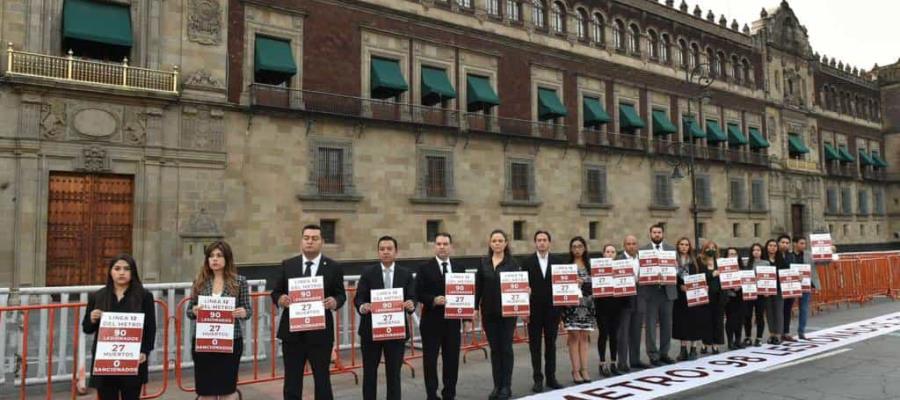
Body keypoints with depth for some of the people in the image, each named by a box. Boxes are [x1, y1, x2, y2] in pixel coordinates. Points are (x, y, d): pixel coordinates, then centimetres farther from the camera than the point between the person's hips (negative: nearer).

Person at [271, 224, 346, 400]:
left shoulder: (334, 267, 0)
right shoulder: (287, 265, 4)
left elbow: (341, 295, 2)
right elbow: (275, 292, 6)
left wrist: (335, 302, -21)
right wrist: (280, 299, -17)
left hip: (320, 333, -1)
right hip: (292, 332, 2)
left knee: (322, 380, 10)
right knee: (291, 382, 10)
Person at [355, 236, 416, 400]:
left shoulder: (406, 275, 4)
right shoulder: (368, 273, 1)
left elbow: (412, 299, -2)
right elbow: (358, 298, -6)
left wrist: (411, 305, -25)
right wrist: (362, 306, -29)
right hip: (371, 329, 0)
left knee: (394, 373, 8)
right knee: (369, 372, 9)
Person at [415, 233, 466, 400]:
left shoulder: (459, 268, 8)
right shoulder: (425, 268, -3)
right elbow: (418, 294, -7)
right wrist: (434, 300, -23)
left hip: (452, 320, 3)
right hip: (432, 322, -3)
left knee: (452, 359, 10)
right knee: (430, 359, 3)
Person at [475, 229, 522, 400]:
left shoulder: (512, 263, -2)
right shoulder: (483, 263, 5)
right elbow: (478, 287, 6)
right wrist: (476, 308, 2)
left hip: (507, 311, -3)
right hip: (489, 312, 3)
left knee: (506, 348, 3)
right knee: (494, 349, 10)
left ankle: (506, 386, 13)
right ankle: (497, 385, 18)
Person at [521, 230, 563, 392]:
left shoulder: (557, 261, 4)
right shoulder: (527, 262, -1)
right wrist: (524, 308, -9)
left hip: (552, 309, 2)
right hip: (534, 309, -1)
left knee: (551, 344, 9)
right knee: (535, 345, 4)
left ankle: (551, 377, 19)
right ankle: (538, 379, 12)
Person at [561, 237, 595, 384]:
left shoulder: (590, 264, 12)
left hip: (587, 304, 3)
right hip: (572, 304, -3)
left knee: (584, 336, 4)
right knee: (574, 336, -4)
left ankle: (584, 369, 8)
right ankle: (576, 371, -1)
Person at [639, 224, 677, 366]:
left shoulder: (671, 249, 10)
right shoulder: (642, 250, 0)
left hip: (667, 291, 3)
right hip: (650, 292, -3)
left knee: (666, 324, 10)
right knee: (650, 325, 0)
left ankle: (664, 353, 22)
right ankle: (653, 355, 8)